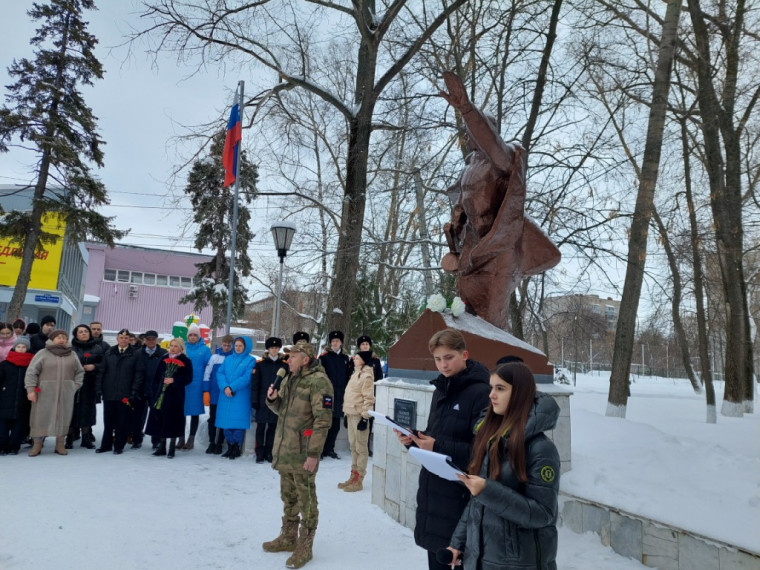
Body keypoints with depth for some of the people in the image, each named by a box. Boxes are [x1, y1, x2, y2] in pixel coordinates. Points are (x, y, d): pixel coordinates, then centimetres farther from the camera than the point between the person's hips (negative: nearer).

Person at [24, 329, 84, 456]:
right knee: (41, 417, 2)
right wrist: (30, 389, -10)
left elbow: (80, 372, 15)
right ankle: (37, 445, 13)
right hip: (44, 393, -2)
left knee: (63, 417, 5)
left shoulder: (72, 355, 10)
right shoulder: (43, 353, 0)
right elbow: (31, 372, -3)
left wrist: (75, 386, 4)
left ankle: (60, 444, 14)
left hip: (65, 394, 2)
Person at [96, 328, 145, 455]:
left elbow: (139, 374, -3)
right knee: (108, 421, 10)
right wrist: (99, 388, 1)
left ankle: (119, 446, 15)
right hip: (108, 393, 3)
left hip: (125, 395, -3)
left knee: (122, 421, 3)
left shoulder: (135, 355, 1)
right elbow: (102, 372, 10)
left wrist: (134, 392, -9)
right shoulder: (109, 353, 9)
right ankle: (106, 444, 22)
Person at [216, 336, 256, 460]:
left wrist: (232, 387, -15)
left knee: (238, 423, -4)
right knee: (226, 422, 7)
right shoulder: (228, 359, 14)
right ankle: (230, 447, 18)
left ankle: (237, 448, 6)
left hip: (241, 397, -4)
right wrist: (225, 387, -12)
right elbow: (220, 374, 5)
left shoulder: (250, 360, 0)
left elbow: (247, 377, -10)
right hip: (226, 396, 4)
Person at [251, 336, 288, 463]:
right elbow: (254, 383, -1)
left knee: (273, 427, 8)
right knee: (261, 427, 2)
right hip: (263, 400, -2)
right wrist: (254, 401, -5)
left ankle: (269, 453, 18)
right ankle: (259, 453, 11)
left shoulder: (284, 365, 6)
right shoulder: (260, 363, 1)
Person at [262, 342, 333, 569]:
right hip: (284, 449, 9)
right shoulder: (288, 379, 11)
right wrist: (272, 398, 0)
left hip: (303, 453, -8)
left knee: (306, 500, 4)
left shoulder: (318, 381, -17)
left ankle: (305, 547, 17)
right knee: (288, 497, 21)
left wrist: (313, 453, -22)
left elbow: (323, 421, -20)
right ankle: (288, 538, 37)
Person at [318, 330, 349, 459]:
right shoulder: (324, 356, -2)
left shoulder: (345, 358, 12)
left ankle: (330, 449, 21)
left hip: (340, 396, 5)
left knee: (335, 425, 10)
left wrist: (346, 393, 11)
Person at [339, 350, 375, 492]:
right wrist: (347, 413, 20)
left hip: (359, 415, -9)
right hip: (351, 413, 9)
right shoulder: (356, 373, 15)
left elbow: (368, 398, -16)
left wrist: (365, 417, -19)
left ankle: (358, 480, 4)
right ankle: (354, 475, 24)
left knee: (361, 447, -1)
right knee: (353, 446, 15)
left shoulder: (366, 376, -12)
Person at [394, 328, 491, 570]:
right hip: (432, 491, 8)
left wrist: (439, 448, -25)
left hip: (461, 495, -7)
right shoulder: (440, 391, 10)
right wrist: (414, 440, -3)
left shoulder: (481, 393, -16)